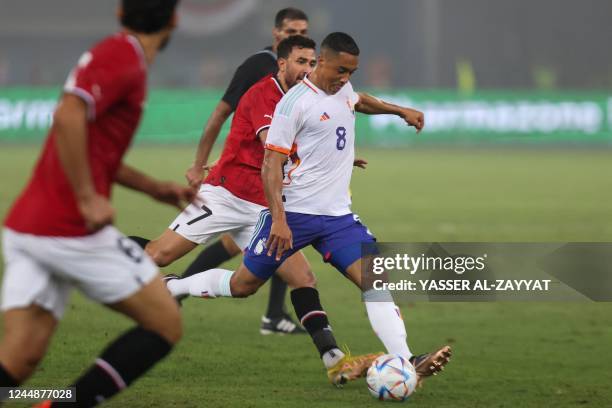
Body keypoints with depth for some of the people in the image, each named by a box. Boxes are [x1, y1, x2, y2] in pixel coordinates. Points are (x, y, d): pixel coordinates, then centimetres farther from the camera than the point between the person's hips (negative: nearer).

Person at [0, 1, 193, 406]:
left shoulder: (114, 53, 20)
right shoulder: (124, 58, -10)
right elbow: (68, 117, -26)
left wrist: (154, 188, 28)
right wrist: (88, 198, -21)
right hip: (72, 231, -9)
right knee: (165, 324, 4)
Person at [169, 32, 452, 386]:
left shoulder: (343, 90, 10)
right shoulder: (296, 102, -14)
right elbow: (272, 162, -16)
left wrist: (401, 111, 33)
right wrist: (278, 218, -23)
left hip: (338, 214, 6)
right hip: (294, 213, -6)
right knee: (242, 286, 5)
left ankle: (406, 363, -23)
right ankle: (170, 289, 28)